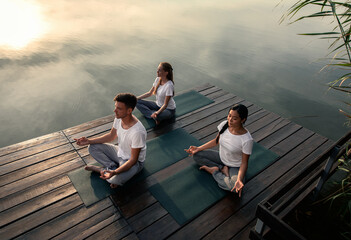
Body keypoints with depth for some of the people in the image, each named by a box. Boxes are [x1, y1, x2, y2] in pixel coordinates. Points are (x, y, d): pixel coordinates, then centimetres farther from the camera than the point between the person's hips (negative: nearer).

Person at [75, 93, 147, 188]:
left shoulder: (138, 131, -36)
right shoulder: (119, 118, -13)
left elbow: (133, 160, -28)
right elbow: (111, 136, 5)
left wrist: (114, 172, -41)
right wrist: (88, 141, -4)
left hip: (134, 162, -7)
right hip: (120, 152, 7)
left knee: (116, 179, -33)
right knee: (92, 147, -1)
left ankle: (103, 169, -2)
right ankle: (113, 167, -7)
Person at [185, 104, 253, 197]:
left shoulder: (247, 140, -31)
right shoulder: (224, 125, -16)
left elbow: (244, 162, -21)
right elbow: (216, 141, 2)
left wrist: (239, 179, -38)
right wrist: (198, 148, -4)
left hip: (235, 166, -5)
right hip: (221, 157, 5)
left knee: (235, 187, -34)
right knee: (196, 155, -6)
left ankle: (214, 171, -7)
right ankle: (222, 169, -8)